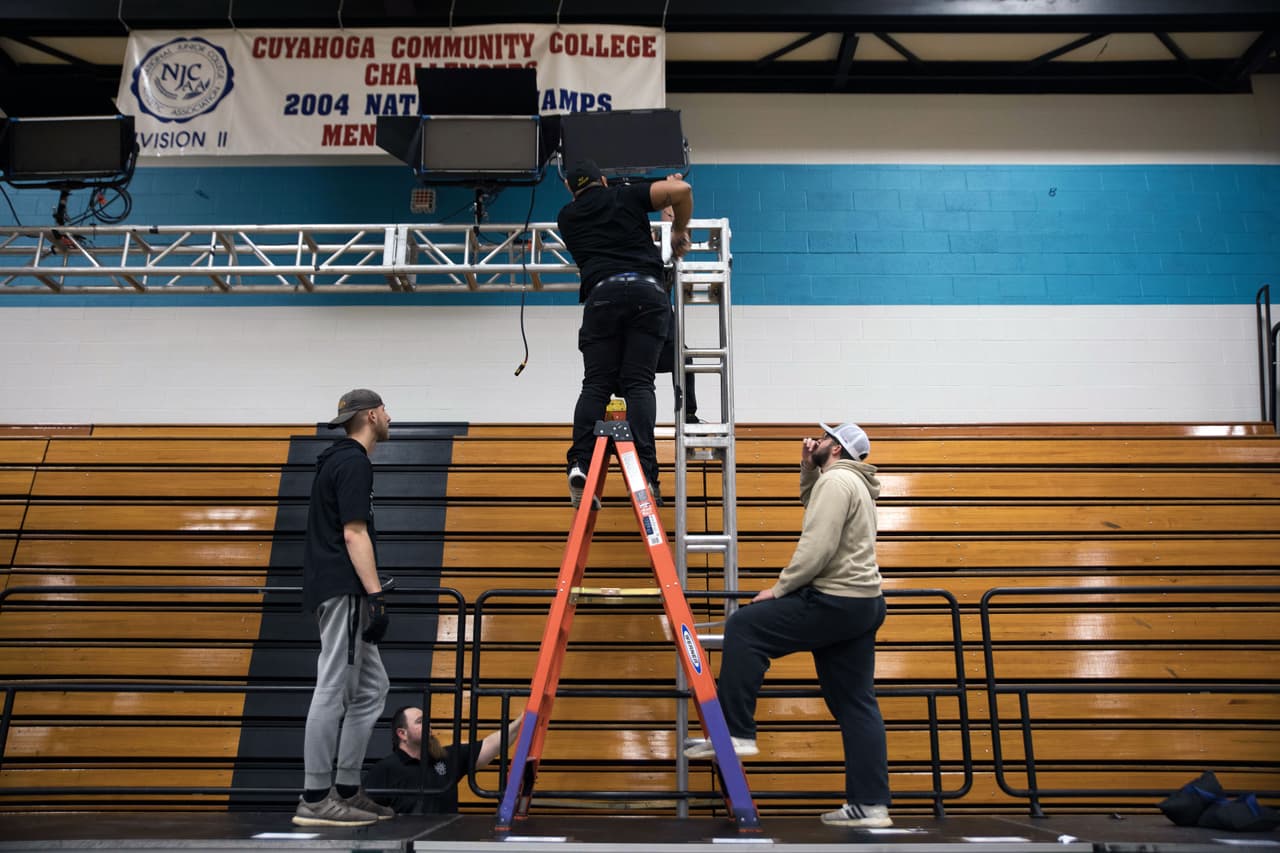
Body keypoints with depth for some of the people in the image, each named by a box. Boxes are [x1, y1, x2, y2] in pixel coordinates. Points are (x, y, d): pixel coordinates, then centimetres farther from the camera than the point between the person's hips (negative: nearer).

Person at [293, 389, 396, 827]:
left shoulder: (339, 459, 20)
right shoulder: (353, 462, -11)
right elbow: (354, 533, -18)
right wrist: (376, 595, -20)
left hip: (339, 593, 11)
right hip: (343, 592, -11)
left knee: (371, 689, 12)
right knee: (333, 691, -6)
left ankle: (346, 791, 16)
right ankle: (315, 799, 0)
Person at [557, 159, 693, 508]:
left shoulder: (567, 217, 25)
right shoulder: (627, 195, 19)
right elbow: (681, 190, 5)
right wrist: (680, 230, 21)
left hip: (602, 294, 1)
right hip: (648, 291, -1)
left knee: (596, 384, 2)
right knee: (638, 384, -4)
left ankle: (580, 465, -15)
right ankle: (643, 472, -16)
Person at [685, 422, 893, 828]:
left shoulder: (835, 479, -12)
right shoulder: (852, 482, 20)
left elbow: (816, 547, -21)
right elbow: (814, 508, 37)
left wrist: (779, 589, -12)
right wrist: (807, 469, 22)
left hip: (836, 602, -11)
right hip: (861, 603, 11)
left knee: (744, 627, -9)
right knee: (855, 704, 9)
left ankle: (735, 733, -7)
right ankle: (870, 804, 10)